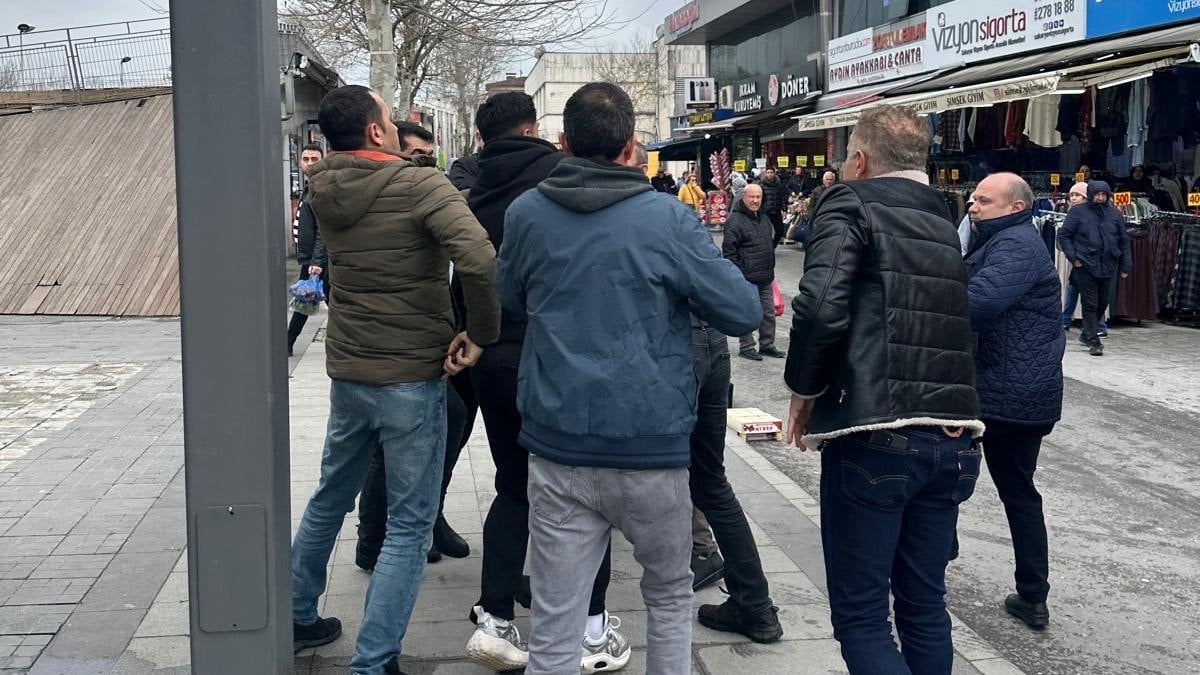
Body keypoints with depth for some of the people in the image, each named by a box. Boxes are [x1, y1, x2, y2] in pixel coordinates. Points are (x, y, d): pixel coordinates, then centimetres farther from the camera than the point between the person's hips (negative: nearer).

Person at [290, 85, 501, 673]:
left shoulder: (322, 189, 3)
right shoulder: (422, 186, -16)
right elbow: (480, 262, -30)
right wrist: (481, 334, -17)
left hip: (346, 373, 7)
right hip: (412, 378, -6)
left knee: (328, 499, 24)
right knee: (409, 525, 4)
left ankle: (295, 619, 39)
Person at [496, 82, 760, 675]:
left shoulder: (525, 213, 0)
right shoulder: (668, 220, -10)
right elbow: (743, 312, -5)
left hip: (556, 453, 2)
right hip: (651, 451, -2)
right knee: (669, 596, 22)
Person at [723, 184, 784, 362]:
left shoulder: (763, 217, 14)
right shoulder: (735, 220, -13)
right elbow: (728, 250, -15)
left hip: (765, 277, 8)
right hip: (747, 278, -8)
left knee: (768, 313, 13)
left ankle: (767, 345, 24)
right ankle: (746, 347, 11)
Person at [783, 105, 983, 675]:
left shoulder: (851, 202, -4)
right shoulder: (944, 222, 18)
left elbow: (820, 307, -18)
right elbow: (959, 325, 19)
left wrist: (804, 390, -4)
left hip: (874, 438, -7)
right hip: (952, 439, 7)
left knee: (860, 617, 1)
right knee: (924, 606, 18)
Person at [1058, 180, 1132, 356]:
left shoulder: (1115, 214, 9)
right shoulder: (1078, 213, -2)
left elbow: (1123, 241, 14)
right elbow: (1064, 236, 1)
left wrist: (1125, 266, 11)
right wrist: (1073, 257, -10)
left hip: (1108, 267, 4)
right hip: (1085, 266, -4)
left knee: (1102, 303, 12)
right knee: (1090, 304, -5)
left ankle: (1086, 334, 30)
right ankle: (1093, 341, -2)